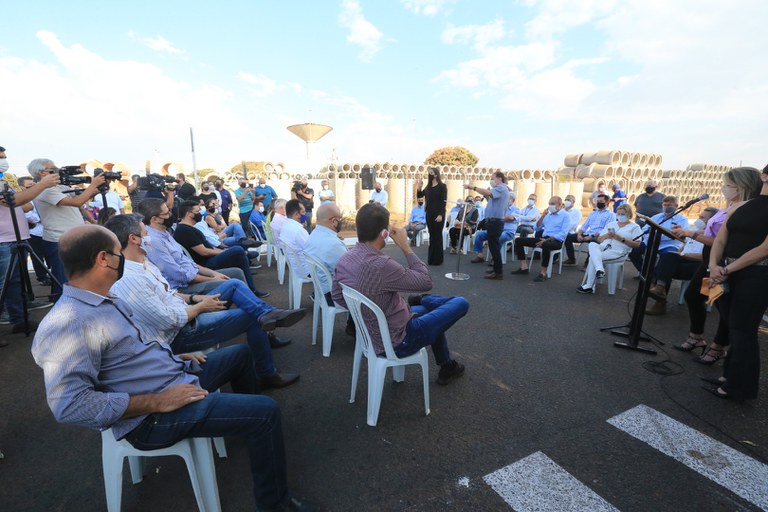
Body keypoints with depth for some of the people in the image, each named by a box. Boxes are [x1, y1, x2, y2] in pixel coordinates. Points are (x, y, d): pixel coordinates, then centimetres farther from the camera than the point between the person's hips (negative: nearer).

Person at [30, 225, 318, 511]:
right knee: (265, 412, -19)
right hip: (153, 417, -10)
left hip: (175, 376, 10)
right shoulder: (67, 323, -25)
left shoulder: (106, 300, 7)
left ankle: (247, 422, 49)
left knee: (240, 354, 24)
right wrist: (157, 402, -26)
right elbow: (69, 405, -30)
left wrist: (172, 358, 9)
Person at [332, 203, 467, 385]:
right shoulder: (381, 265, -36)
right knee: (461, 303, 5)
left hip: (370, 335, 9)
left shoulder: (344, 259, -9)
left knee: (428, 302, 29)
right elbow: (426, 283, -21)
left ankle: (446, 366, 44)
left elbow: (338, 298, 7)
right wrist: (406, 247, -15)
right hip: (397, 341, -8)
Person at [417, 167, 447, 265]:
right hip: (429, 214, 6)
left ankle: (438, 259, 6)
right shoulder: (428, 187, 11)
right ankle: (431, 258, 17)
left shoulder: (442, 186, -6)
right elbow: (419, 196, 12)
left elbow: (443, 201, -12)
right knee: (431, 236, 10)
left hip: (438, 214, -6)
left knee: (437, 236, -2)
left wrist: (440, 215, -20)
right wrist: (419, 187, -6)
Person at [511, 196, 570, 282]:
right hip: (543, 238, 7)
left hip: (556, 241, -7)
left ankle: (543, 273, -32)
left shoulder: (565, 216, 1)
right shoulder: (548, 215, 22)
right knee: (519, 240, -5)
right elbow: (537, 227, 20)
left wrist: (547, 240, -23)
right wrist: (543, 215, 7)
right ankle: (524, 267, -7)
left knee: (546, 245, -43)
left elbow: (563, 233, -12)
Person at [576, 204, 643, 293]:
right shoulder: (610, 224, 25)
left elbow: (637, 244, -2)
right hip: (603, 247, 5)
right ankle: (600, 270, -48)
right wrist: (606, 236, -4)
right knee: (592, 245, -31)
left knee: (592, 258, -28)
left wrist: (620, 238, -11)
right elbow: (599, 240, 19)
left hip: (618, 251, -5)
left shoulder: (635, 227, 10)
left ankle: (588, 286, -23)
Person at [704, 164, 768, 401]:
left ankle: (739, 387, 16)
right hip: (727, 273, 5)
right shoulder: (739, 207, 11)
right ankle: (731, 374, 29)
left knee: (742, 331, 2)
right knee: (731, 327, 14)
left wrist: (727, 269, -17)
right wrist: (714, 265, -11)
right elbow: (720, 241, 6)